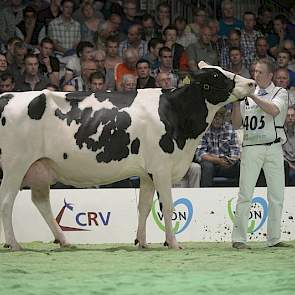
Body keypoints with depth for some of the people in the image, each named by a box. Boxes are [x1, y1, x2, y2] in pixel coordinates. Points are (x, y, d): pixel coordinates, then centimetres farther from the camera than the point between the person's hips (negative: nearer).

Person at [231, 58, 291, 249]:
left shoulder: (280, 93, 8)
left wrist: (252, 95, -15)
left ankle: (274, 239, 9)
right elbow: (237, 124, 10)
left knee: (276, 195, 1)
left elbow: (274, 110, -14)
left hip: (274, 149, 0)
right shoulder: (247, 96, 14)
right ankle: (239, 238, -9)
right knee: (245, 194, -8)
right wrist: (236, 102, -4)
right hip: (251, 148, 0)